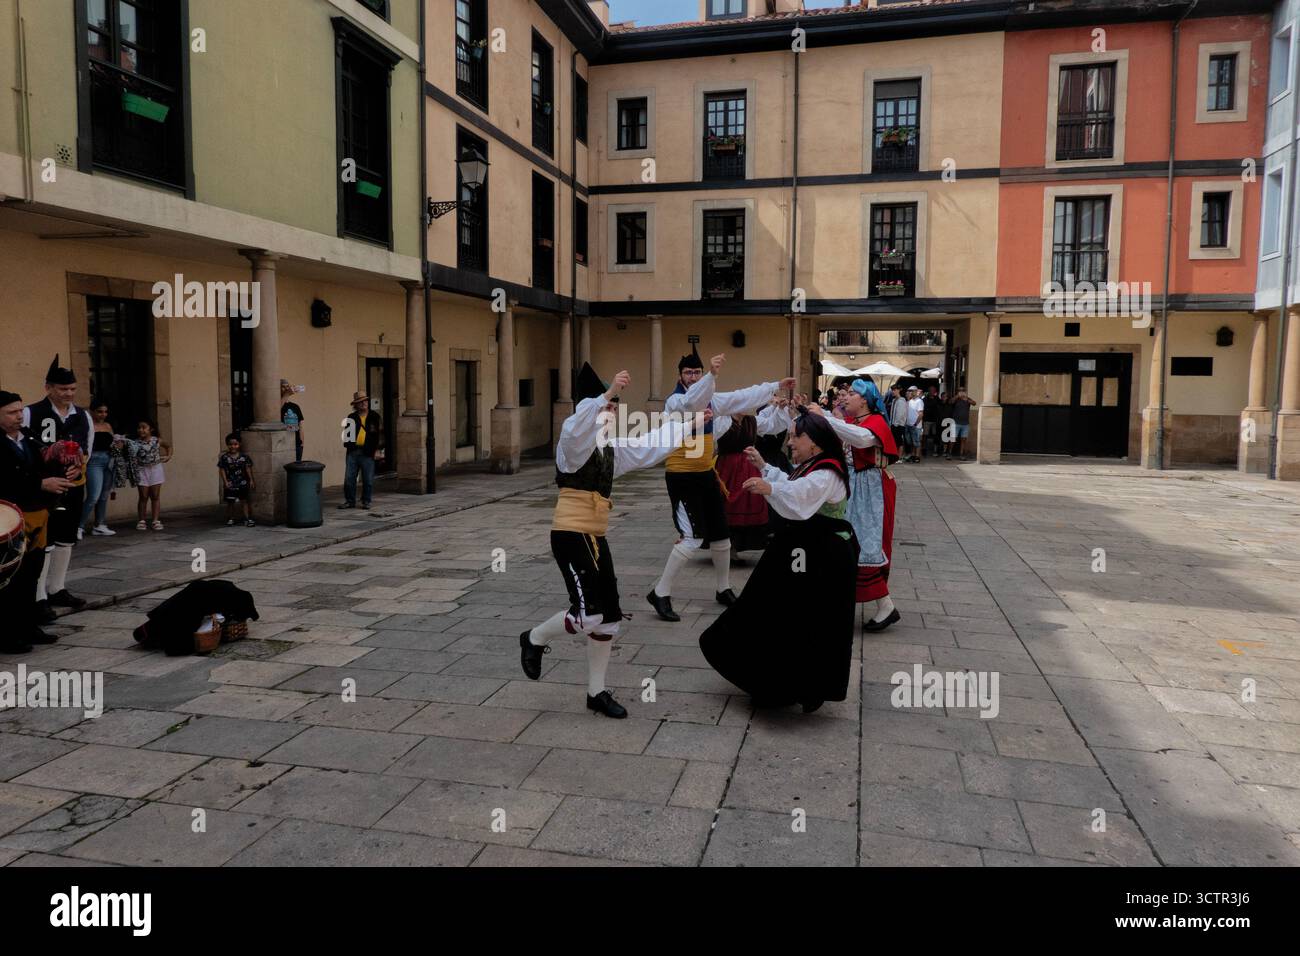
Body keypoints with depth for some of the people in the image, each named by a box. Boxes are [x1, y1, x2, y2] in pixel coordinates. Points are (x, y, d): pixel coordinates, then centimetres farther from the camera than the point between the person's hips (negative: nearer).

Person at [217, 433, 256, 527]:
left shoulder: (244, 457, 0)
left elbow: (248, 469, 4)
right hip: (230, 484, -1)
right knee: (230, 502, 8)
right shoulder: (224, 458, -4)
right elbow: (222, 470, -4)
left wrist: (251, 480, 1)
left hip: (243, 483, 1)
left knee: (246, 501, 2)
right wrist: (225, 481, -12)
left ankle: (247, 519, 8)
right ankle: (230, 519, 19)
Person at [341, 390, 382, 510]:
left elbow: (380, 433, 4)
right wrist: (347, 444, 1)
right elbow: (347, 433, 17)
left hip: (368, 453, -2)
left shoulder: (375, 417, 6)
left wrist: (378, 448, -4)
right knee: (349, 478, 1)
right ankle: (350, 501, 13)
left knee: (368, 480, 2)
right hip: (353, 452, 2)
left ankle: (366, 502, 14)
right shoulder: (351, 418, 12)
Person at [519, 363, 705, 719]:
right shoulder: (575, 443, -9)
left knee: (609, 618, 9)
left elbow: (650, 446, 27)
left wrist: (689, 424, 31)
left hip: (596, 538, 9)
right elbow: (574, 426, -35)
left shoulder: (611, 448, 16)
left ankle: (597, 692, 22)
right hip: (571, 535, -9)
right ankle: (534, 639, 13)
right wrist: (608, 394, -44)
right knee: (588, 614, -16)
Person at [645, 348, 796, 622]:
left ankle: (723, 589, 34)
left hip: (706, 475, 8)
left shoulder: (711, 400, 7)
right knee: (693, 538, -17)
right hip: (681, 477, -8)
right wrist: (712, 375, -49)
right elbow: (691, 402, -37)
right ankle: (660, 593, -6)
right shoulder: (675, 401, -14)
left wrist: (777, 386, 12)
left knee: (721, 534, 15)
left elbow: (742, 398, 13)